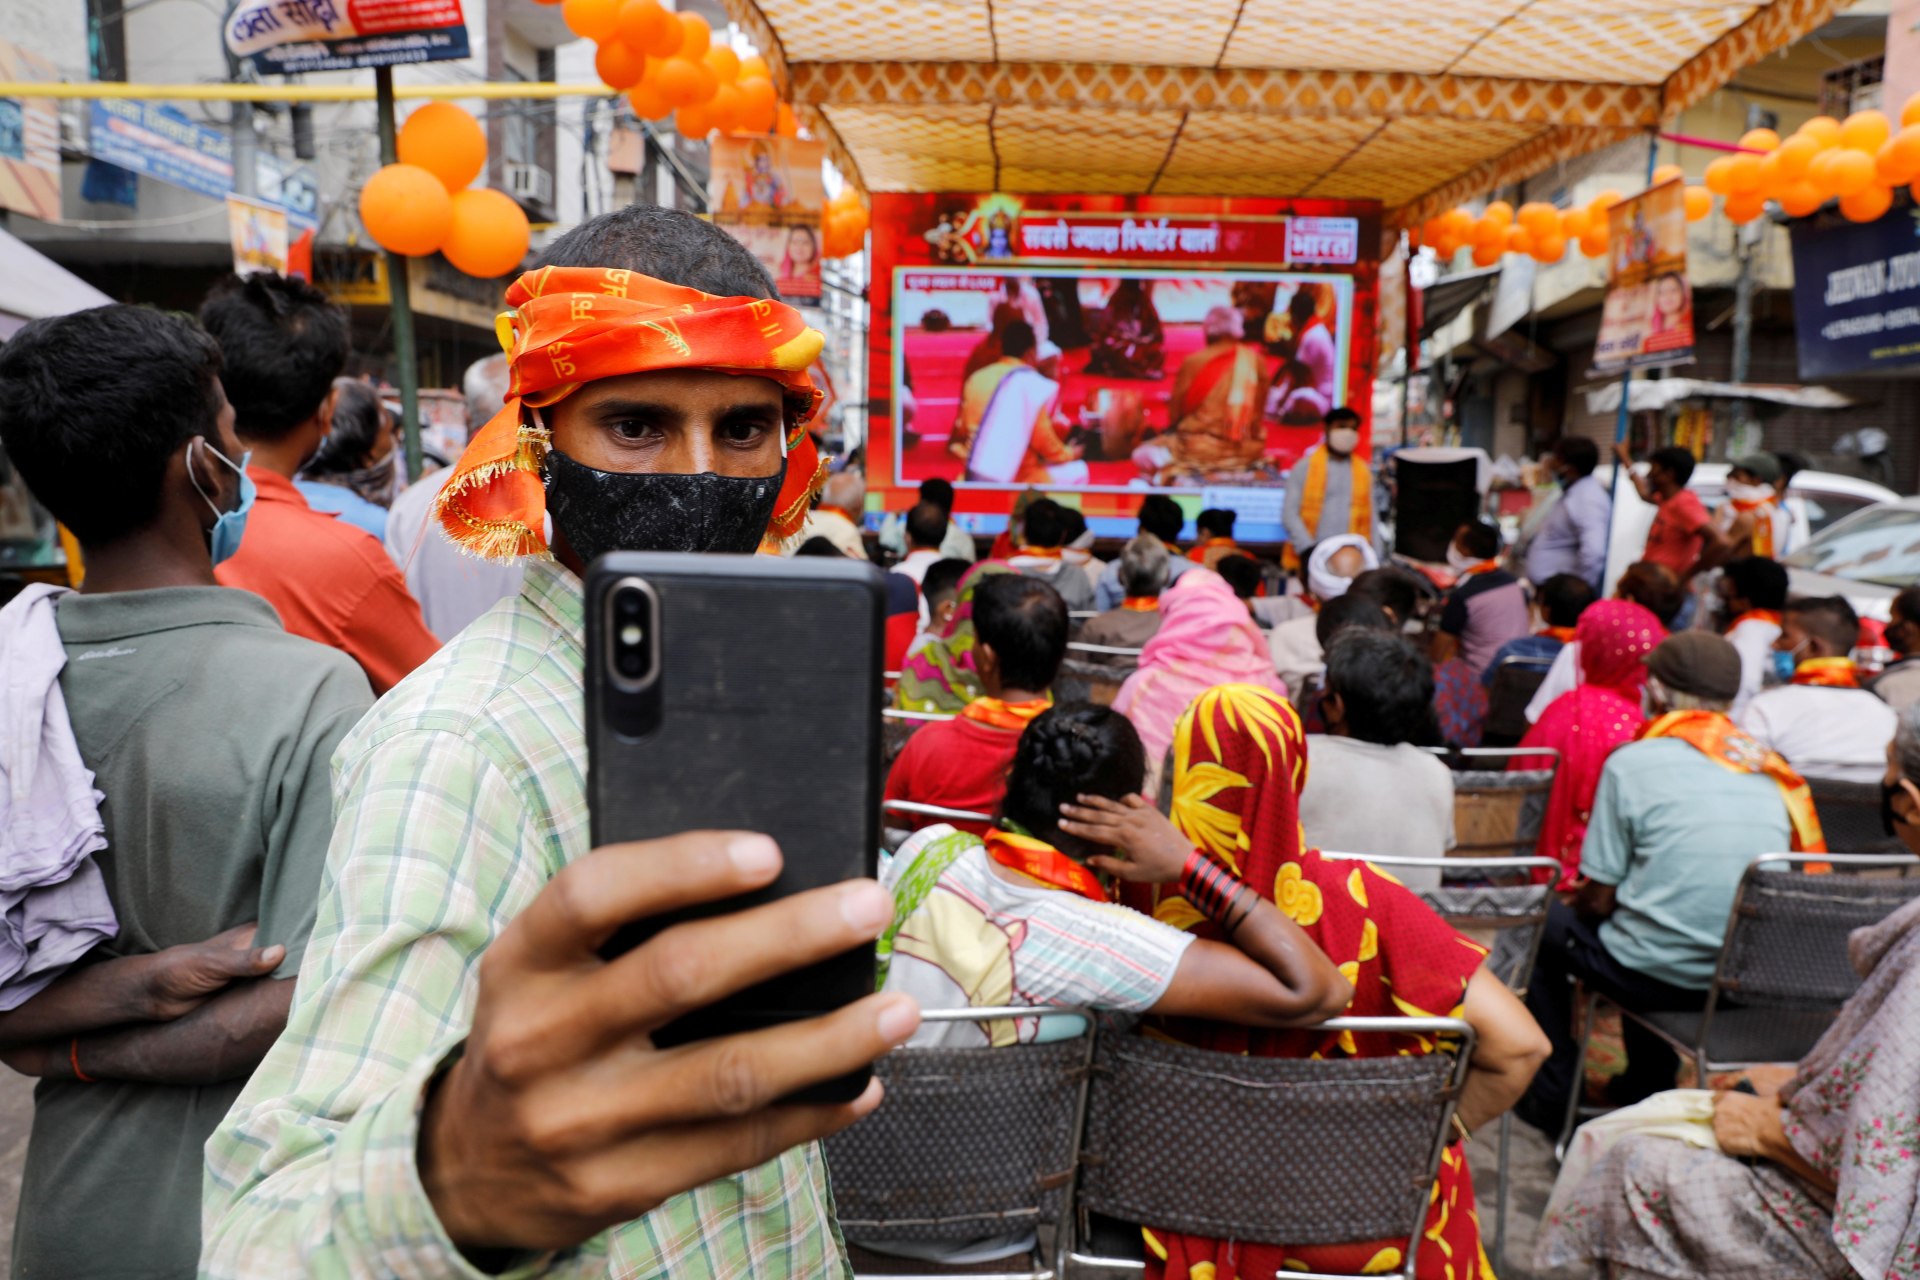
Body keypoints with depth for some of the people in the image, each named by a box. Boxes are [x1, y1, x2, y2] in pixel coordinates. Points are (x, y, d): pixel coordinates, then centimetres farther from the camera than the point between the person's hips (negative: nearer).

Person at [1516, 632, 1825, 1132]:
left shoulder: (1634, 762, -11)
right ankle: (1647, 1089, 43)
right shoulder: (1769, 769, 5)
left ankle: (1553, 1096, 25)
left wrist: (1577, 902, 17)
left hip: (1657, 976, -6)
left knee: (1548, 923, 20)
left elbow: (1598, 900, -7)